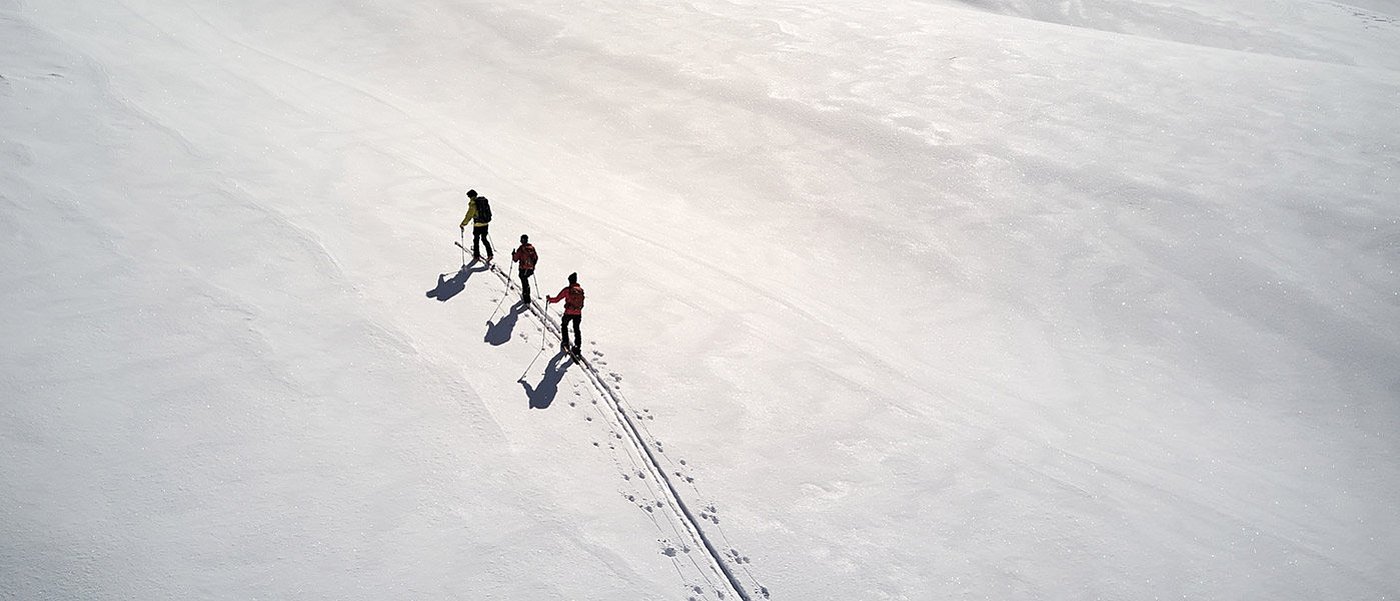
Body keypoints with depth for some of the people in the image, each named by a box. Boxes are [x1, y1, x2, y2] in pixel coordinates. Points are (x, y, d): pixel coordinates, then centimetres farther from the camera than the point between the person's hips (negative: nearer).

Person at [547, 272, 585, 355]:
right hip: (578, 313, 3)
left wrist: (549, 299, 10)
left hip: (568, 313, -3)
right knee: (576, 329, 18)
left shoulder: (567, 290, -12)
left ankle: (565, 343, 19)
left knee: (564, 325, 24)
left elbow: (557, 299, -9)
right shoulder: (581, 290, 1)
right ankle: (577, 346, 11)